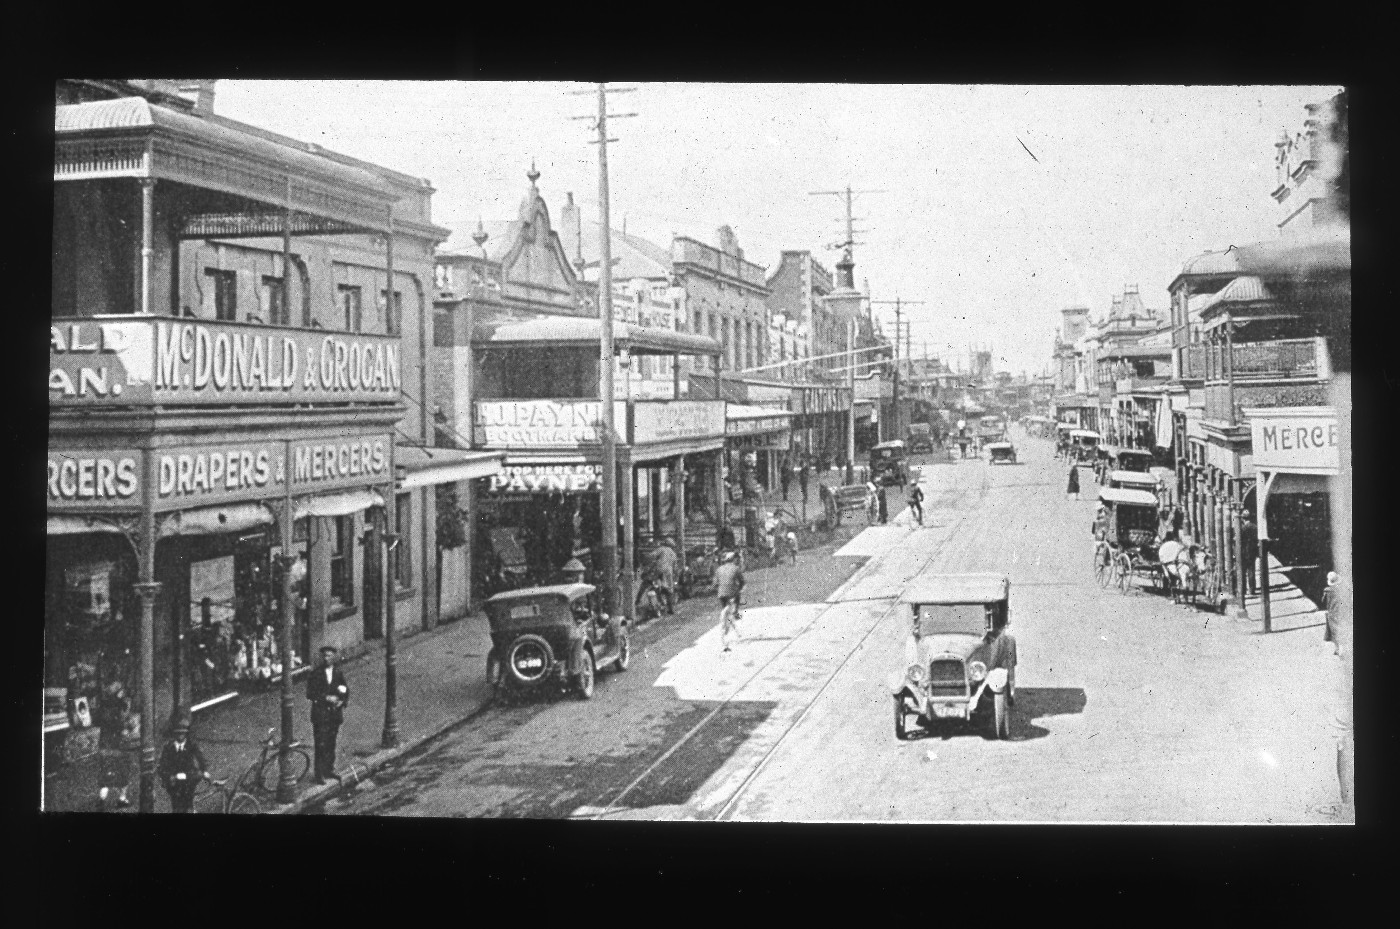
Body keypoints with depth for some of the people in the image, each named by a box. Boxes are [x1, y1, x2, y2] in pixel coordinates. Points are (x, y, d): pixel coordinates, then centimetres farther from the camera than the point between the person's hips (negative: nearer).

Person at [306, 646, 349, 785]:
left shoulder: (338, 673, 8)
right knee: (321, 745, -6)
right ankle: (319, 774, -4)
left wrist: (343, 702, -9)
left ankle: (329, 769, 21)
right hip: (320, 714, -4)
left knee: (331, 743, 10)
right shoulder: (315, 674, -2)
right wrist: (326, 698, -17)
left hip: (335, 713, 4)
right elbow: (310, 694, -6)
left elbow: (346, 691, 11)